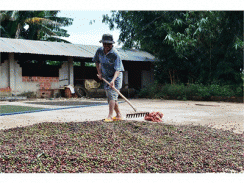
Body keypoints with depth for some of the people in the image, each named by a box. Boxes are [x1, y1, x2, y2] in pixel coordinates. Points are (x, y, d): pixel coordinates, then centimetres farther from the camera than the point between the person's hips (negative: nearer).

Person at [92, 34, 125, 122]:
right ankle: (119, 115, 20)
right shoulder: (99, 51, -4)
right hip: (106, 77, 7)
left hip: (115, 77, -7)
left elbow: (118, 69, -27)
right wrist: (99, 73, 7)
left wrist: (113, 80, -40)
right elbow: (97, 61, 16)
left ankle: (110, 116, -16)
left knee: (112, 95, -16)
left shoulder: (115, 54, -22)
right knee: (110, 96, 9)